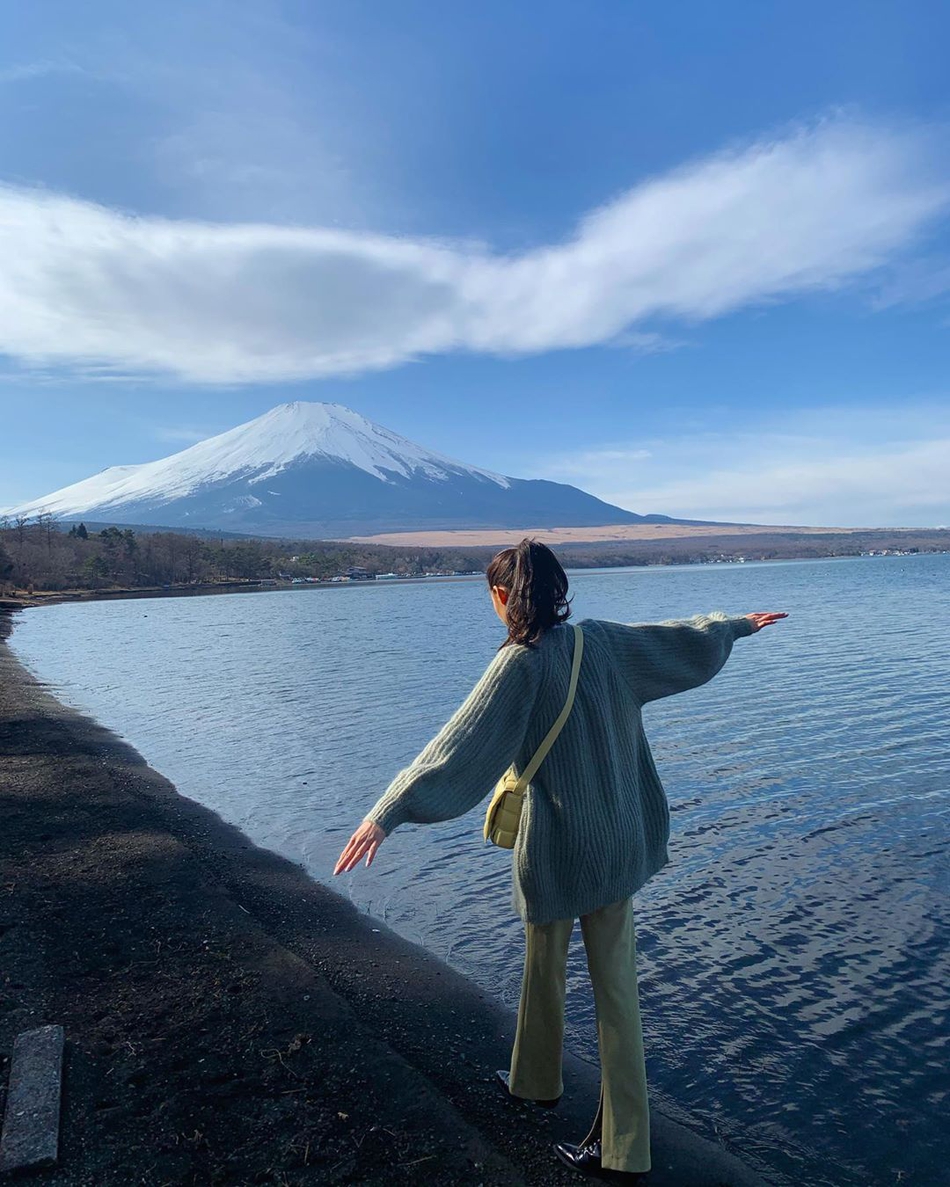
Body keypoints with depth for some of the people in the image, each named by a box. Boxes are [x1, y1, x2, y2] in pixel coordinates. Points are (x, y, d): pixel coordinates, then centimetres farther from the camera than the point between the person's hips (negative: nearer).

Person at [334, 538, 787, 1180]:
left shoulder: (521, 663, -19)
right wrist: (736, 623, 31)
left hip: (557, 845, -5)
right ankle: (625, 1145, 26)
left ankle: (538, 1080, 46)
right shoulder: (603, 640, -2)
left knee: (545, 968, 21)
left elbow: (459, 747, -27)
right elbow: (691, 640, 13)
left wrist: (388, 811, -29)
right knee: (616, 984, 14)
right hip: (620, 839, 5)